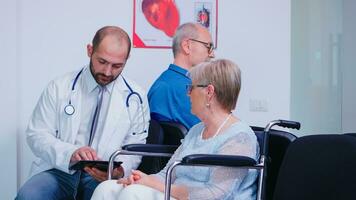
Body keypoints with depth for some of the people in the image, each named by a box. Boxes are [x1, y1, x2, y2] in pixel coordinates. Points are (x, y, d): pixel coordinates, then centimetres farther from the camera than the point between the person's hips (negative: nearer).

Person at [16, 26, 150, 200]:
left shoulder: (135, 98, 3)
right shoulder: (59, 87, 2)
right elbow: (37, 135, 1)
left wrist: (120, 169, -18)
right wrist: (70, 154, -20)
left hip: (105, 176, 0)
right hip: (59, 170, 1)